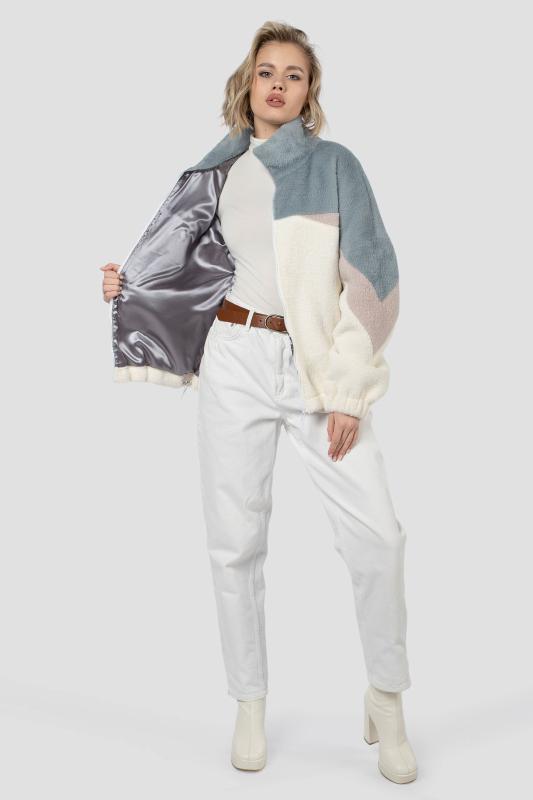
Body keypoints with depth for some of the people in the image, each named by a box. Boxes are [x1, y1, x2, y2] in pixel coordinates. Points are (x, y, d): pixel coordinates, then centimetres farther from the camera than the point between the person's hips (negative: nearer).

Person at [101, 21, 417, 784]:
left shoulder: (334, 165, 2)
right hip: (235, 358, 2)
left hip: (316, 366, -2)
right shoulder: (219, 170, 11)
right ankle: (250, 706, 20)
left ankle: (387, 699, 11)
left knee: (377, 534, -11)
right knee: (235, 541, 4)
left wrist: (349, 394, -11)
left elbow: (366, 283, -4)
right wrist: (130, 285, 3)